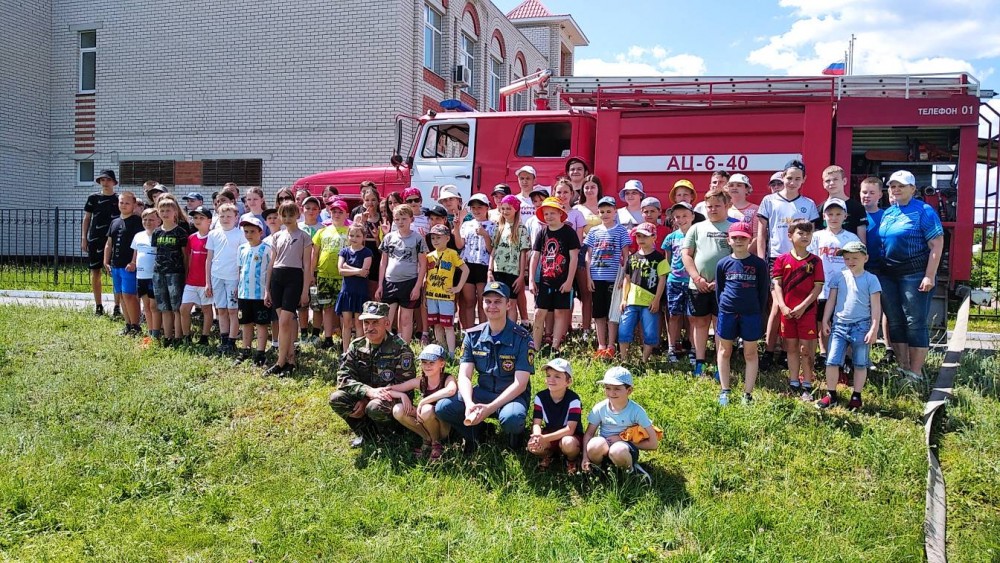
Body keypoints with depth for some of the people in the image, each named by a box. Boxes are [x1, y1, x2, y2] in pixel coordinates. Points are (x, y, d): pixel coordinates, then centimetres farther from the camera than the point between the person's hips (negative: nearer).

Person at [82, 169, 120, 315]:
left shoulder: (119, 199, 4)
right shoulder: (93, 198, 5)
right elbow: (87, 218, 9)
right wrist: (83, 238, 4)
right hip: (95, 239, 1)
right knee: (95, 271, 4)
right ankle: (98, 306, 13)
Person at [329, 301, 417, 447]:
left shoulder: (399, 349, -14)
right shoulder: (356, 346, 0)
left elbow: (403, 385, -18)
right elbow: (343, 378, -9)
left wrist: (367, 401, -22)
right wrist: (369, 391, -29)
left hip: (392, 400, -5)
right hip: (364, 399, 5)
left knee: (375, 408, -36)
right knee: (336, 399, -20)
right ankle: (366, 432, -7)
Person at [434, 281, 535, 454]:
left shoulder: (522, 338, -14)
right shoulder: (473, 336, -2)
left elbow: (520, 384, -18)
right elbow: (464, 376, -7)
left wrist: (489, 408, -29)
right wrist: (469, 404, -28)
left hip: (512, 395, -3)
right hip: (482, 392, 4)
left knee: (511, 419, -38)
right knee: (442, 407, -20)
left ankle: (515, 433, 0)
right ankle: (473, 434, 8)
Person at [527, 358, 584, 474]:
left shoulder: (573, 399, -21)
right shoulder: (541, 397, -9)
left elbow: (570, 429, -26)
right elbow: (536, 424, -11)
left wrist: (545, 438, -37)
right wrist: (537, 437, -36)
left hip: (570, 436, -3)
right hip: (550, 435, 3)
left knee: (568, 443, -39)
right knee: (532, 445, -28)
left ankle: (572, 460, -1)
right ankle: (548, 455, 8)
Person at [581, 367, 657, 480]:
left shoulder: (636, 411, -14)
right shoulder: (600, 408, -7)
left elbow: (653, 443, -13)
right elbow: (589, 433, 1)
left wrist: (622, 440, -13)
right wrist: (585, 457, -14)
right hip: (603, 446, 2)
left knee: (618, 451, -39)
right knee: (595, 444, -35)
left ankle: (631, 469, -5)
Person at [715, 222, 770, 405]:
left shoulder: (759, 264, -2)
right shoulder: (723, 264, 2)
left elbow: (763, 291, 1)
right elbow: (719, 289, 9)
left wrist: (760, 313, -1)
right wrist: (722, 308, 5)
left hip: (751, 314, -1)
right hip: (727, 313, 2)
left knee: (750, 354, 6)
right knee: (725, 351, 9)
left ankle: (748, 394, 13)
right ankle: (724, 391, 21)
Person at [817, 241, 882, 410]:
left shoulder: (871, 279, -3)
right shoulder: (839, 276, 4)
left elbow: (875, 307, -3)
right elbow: (831, 301, 9)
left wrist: (874, 328, -8)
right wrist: (825, 322, 6)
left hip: (861, 326, -2)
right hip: (839, 325, 2)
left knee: (860, 364, 9)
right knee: (832, 361, -1)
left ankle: (856, 396, 21)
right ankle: (831, 395, 11)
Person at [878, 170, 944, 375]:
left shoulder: (924, 211, -6)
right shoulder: (887, 213, 13)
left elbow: (937, 245, -11)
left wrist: (930, 276, -17)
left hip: (914, 274, -7)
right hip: (888, 274, 7)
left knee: (915, 323, -4)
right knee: (895, 322, 9)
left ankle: (916, 372, 2)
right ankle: (902, 368, 18)